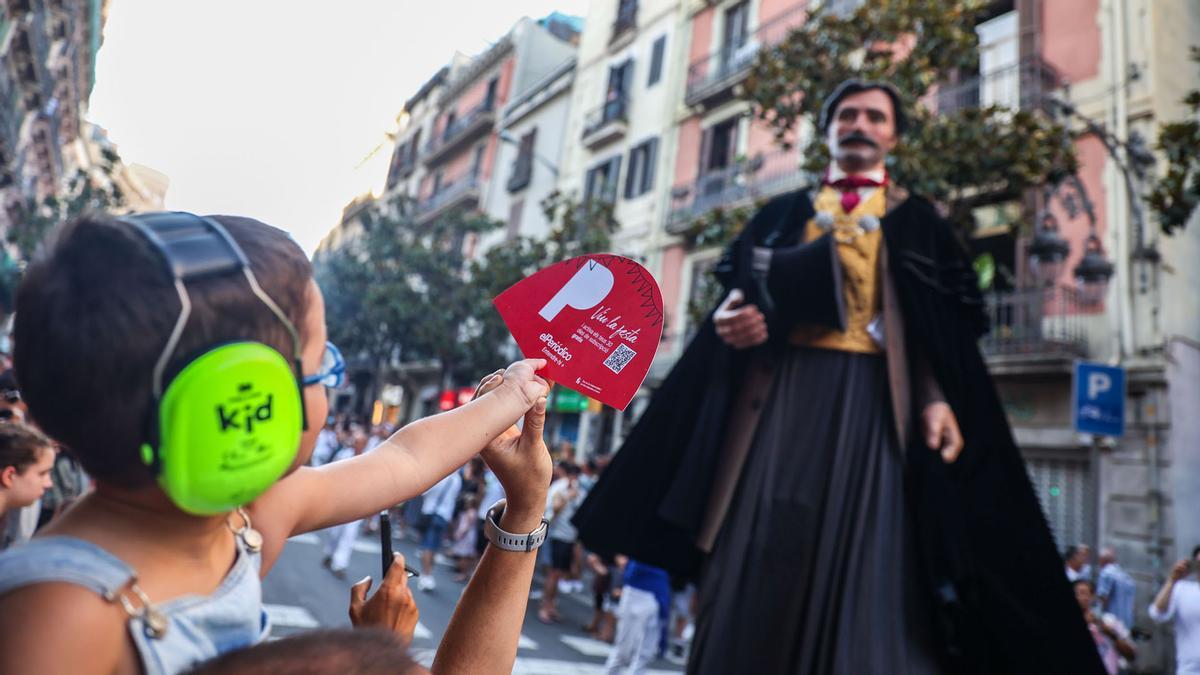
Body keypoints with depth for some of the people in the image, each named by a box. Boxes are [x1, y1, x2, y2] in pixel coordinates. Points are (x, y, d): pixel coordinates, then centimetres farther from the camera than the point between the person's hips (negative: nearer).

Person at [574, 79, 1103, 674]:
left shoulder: (917, 221, 18)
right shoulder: (782, 213, 21)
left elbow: (943, 329, 8)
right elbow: (736, 295, 14)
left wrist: (937, 401, -9)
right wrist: (727, 322, -11)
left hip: (873, 396, 0)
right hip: (778, 391, 1)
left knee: (866, 562, -5)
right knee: (761, 558, -2)